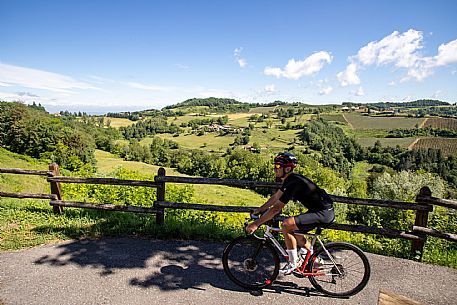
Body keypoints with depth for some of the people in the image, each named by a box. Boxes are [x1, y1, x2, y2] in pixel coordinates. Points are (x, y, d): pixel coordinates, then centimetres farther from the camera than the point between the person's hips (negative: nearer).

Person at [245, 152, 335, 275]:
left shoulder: (293, 183, -24)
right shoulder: (290, 179, 6)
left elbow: (276, 208, -27)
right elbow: (275, 197, 17)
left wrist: (256, 224, -23)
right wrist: (259, 210, 15)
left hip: (324, 213, -10)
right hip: (318, 210, 11)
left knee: (287, 224, -21)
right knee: (295, 233, 20)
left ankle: (293, 263, -5)